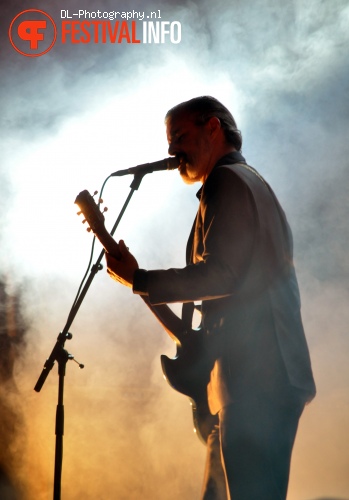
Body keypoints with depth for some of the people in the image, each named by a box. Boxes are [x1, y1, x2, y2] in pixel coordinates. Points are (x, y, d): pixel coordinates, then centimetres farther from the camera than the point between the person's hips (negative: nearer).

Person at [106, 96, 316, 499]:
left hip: (253, 377, -10)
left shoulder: (226, 181, -7)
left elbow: (219, 274, -20)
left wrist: (137, 279, -11)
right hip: (274, 374, 10)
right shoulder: (254, 184, 25)